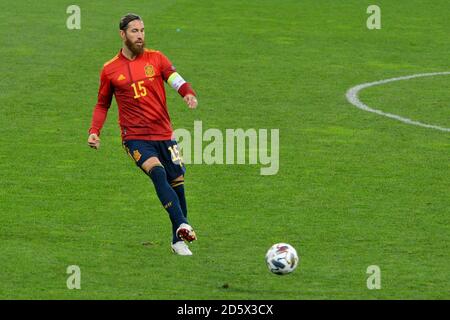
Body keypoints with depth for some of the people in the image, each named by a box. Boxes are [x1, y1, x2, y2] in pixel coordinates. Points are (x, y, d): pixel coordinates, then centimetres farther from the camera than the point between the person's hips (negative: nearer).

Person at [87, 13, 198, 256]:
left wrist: (189, 94, -31)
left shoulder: (156, 59, 7)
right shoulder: (110, 70, 6)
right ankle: (182, 226, -39)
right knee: (157, 172, -28)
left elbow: (175, 79, -9)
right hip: (135, 137, -2)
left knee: (177, 183, 2)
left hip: (164, 133, 3)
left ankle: (178, 241, 20)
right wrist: (94, 131, 1)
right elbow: (102, 105, 17)